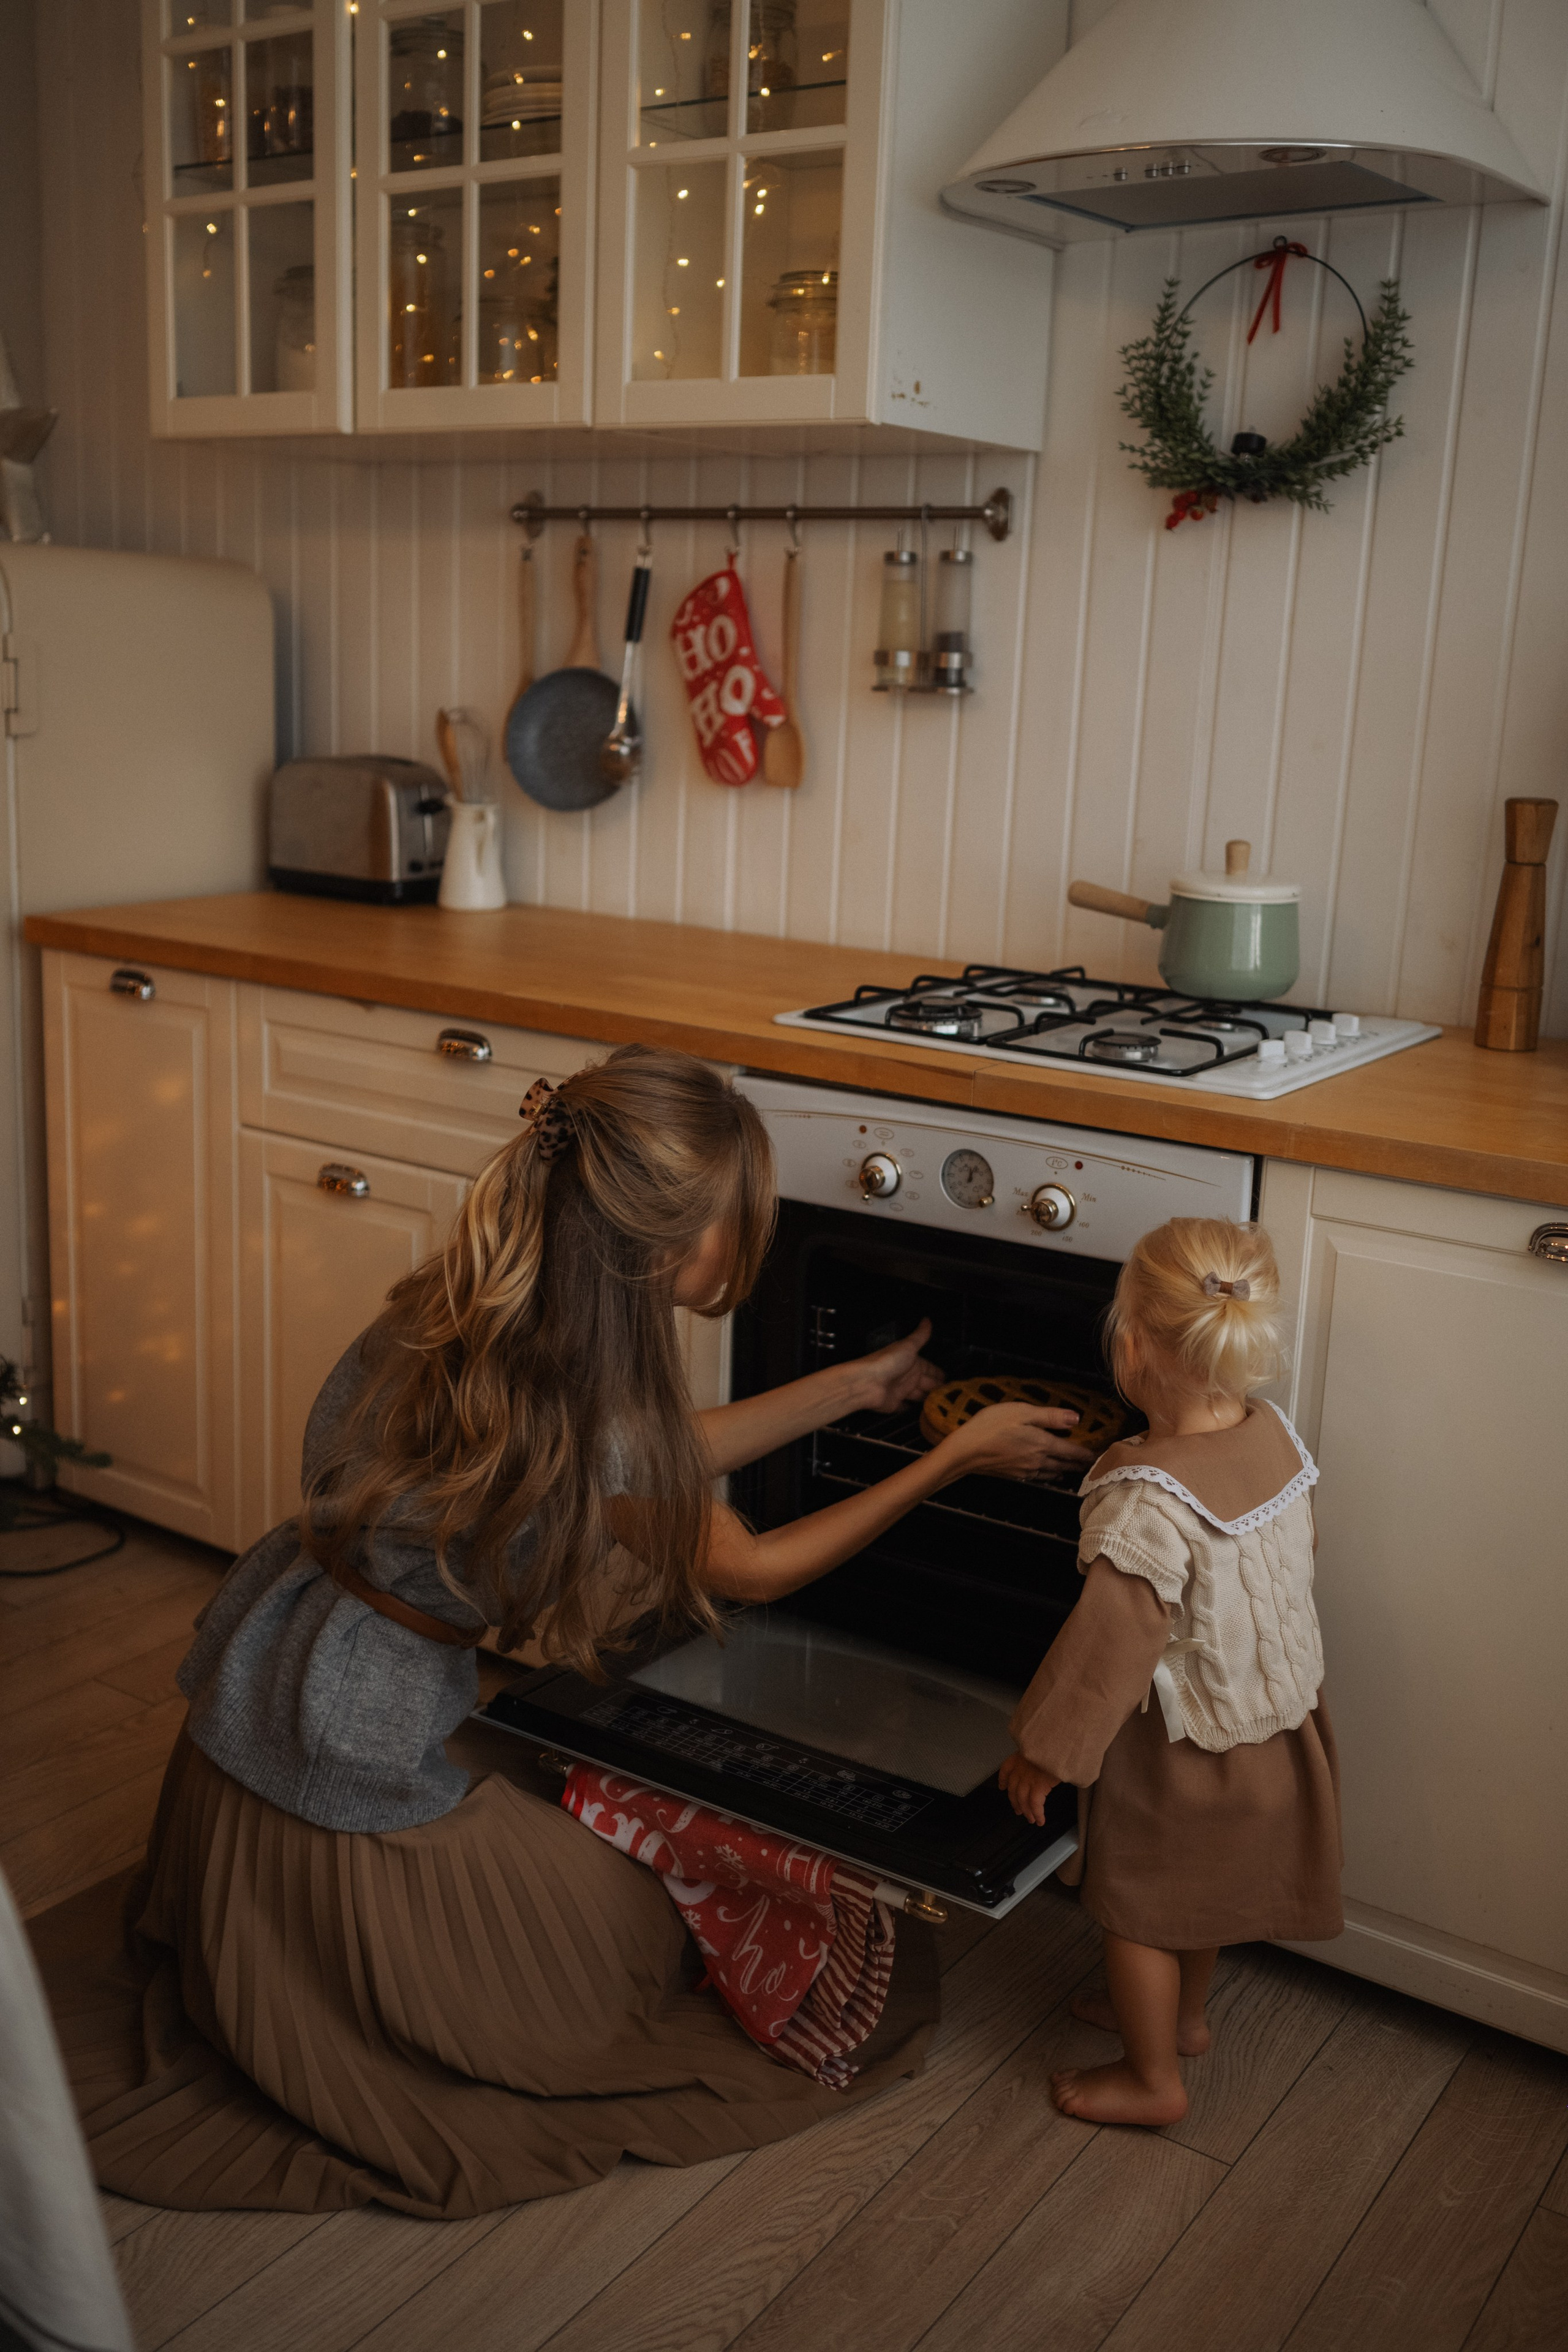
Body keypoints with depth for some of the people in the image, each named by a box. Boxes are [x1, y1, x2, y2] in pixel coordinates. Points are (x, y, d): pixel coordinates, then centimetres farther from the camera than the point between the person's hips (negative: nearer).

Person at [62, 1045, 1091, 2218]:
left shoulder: (468, 1308, -6)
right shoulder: (581, 1416, -29)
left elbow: (654, 1464, 10)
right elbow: (752, 1569, -8)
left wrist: (857, 1385, 17)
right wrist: (957, 1456, 0)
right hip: (352, 1792, -8)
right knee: (666, 1934, 12)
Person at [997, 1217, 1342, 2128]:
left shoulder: (1150, 1500, -35)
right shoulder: (1276, 1437, -11)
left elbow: (1114, 1644, -29)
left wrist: (1044, 1751, -17)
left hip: (1176, 1750, -7)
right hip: (1275, 1723, 8)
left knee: (1136, 1908, 16)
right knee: (1204, 1886, 29)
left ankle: (1154, 2078, 33)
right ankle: (1183, 2015, 51)